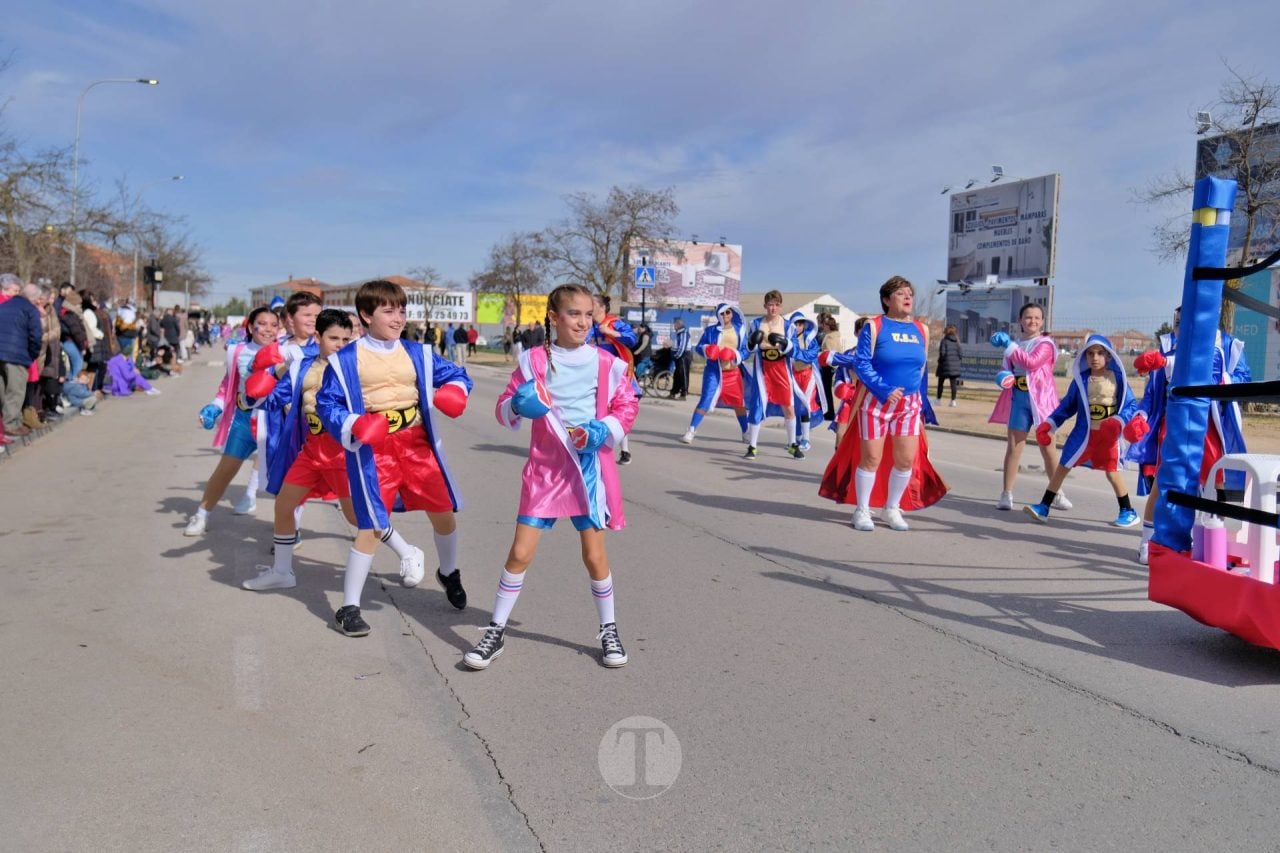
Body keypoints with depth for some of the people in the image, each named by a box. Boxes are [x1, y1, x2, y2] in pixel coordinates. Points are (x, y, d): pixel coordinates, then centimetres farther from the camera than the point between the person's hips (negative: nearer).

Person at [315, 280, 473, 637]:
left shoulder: (417, 353, 7)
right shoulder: (345, 360, -4)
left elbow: (455, 375, 12)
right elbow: (326, 403, -3)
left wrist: (454, 392, -11)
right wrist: (354, 426, -21)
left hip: (416, 444, 4)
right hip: (373, 450, -4)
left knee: (444, 512, 9)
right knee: (371, 526, -6)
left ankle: (449, 573, 39)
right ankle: (349, 607, 10)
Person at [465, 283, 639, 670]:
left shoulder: (606, 363, -1)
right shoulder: (534, 361, -1)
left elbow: (627, 407, 5)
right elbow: (504, 409, 2)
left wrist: (604, 431, -12)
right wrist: (517, 406, -20)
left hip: (591, 468, 0)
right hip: (545, 468, 0)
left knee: (594, 555, 6)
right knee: (520, 552, 0)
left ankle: (609, 630, 26)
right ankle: (496, 631, 17)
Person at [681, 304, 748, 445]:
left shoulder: (739, 331, 5)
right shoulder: (711, 330, 2)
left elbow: (745, 351, 4)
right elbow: (699, 347, 2)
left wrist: (735, 355, -16)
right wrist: (706, 350, -19)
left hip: (733, 372, 3)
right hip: (714, 371, -3)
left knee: (738, 402, 15)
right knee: (706, 400, -15)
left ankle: (745, 433, 31)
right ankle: (691, 431, -13)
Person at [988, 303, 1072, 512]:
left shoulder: (1045, 343, -4)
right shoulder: (1015, 344, 12)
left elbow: (1032, 362, -22)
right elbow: (1004, 368, 16)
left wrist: (1008, 344, -23)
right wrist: (1003, 376, -8)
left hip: (1041, 400, -3)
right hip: (1019, 399, 3)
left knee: (1047, 447, 5)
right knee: (1013, 447, 0)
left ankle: (1057, 494, 17)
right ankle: (1006, 494, 4)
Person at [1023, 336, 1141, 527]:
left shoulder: (1117, 378, -6)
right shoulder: (1081, 379, 0)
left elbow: (1131, 404, -5)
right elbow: (1067, 405, 8)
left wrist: (1119, 421, -22)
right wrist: (1049, 424, 3)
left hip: (1108, 436, -3)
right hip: (1083, 433, 3)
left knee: (1112, 473, 1)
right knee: (1062, 467, 3)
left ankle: (1128, 512, 20)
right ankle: (1043, 507, 10)